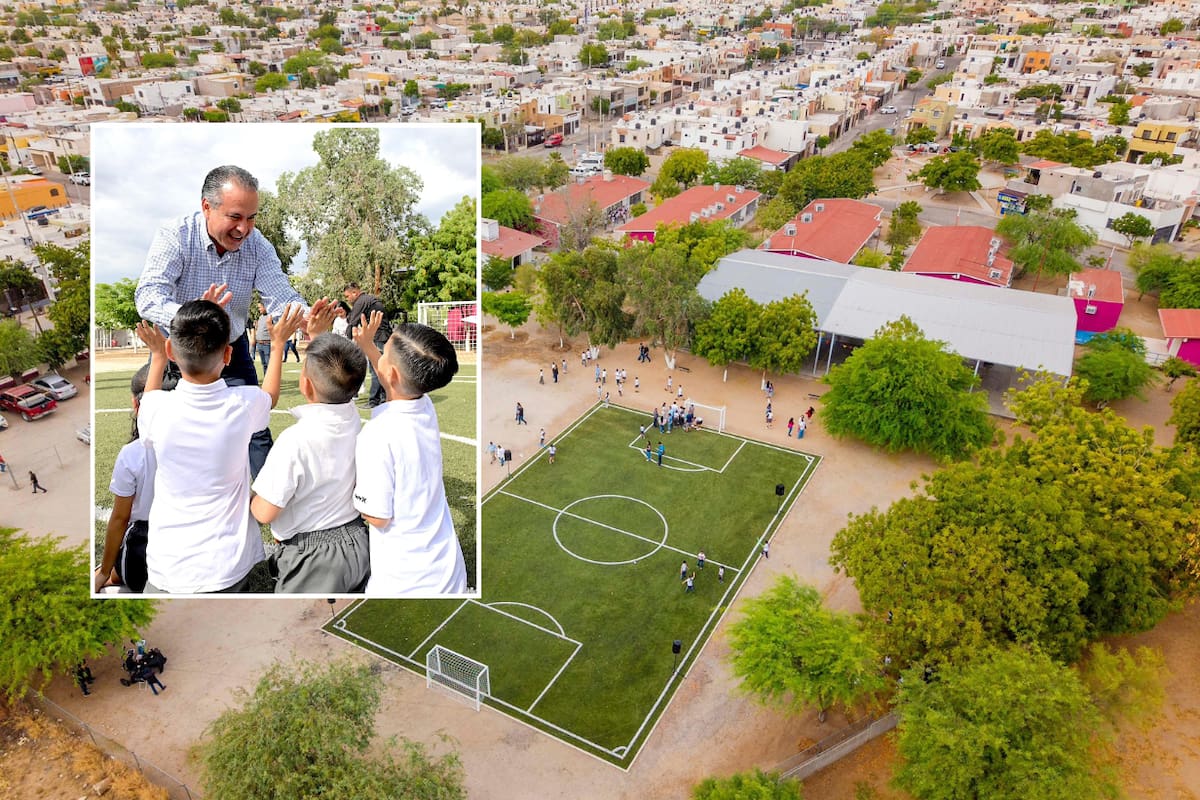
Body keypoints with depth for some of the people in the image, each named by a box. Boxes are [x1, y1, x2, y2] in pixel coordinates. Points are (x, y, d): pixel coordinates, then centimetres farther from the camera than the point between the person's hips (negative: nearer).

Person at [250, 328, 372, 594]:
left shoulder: (295, 441, -27)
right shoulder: (353, 419, -9)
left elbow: (265, 513, -21)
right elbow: (334, 386, 14)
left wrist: (252, 498, 1)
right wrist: (317, 334, 13)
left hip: (311, 556, -6)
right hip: (357, 545, 6)